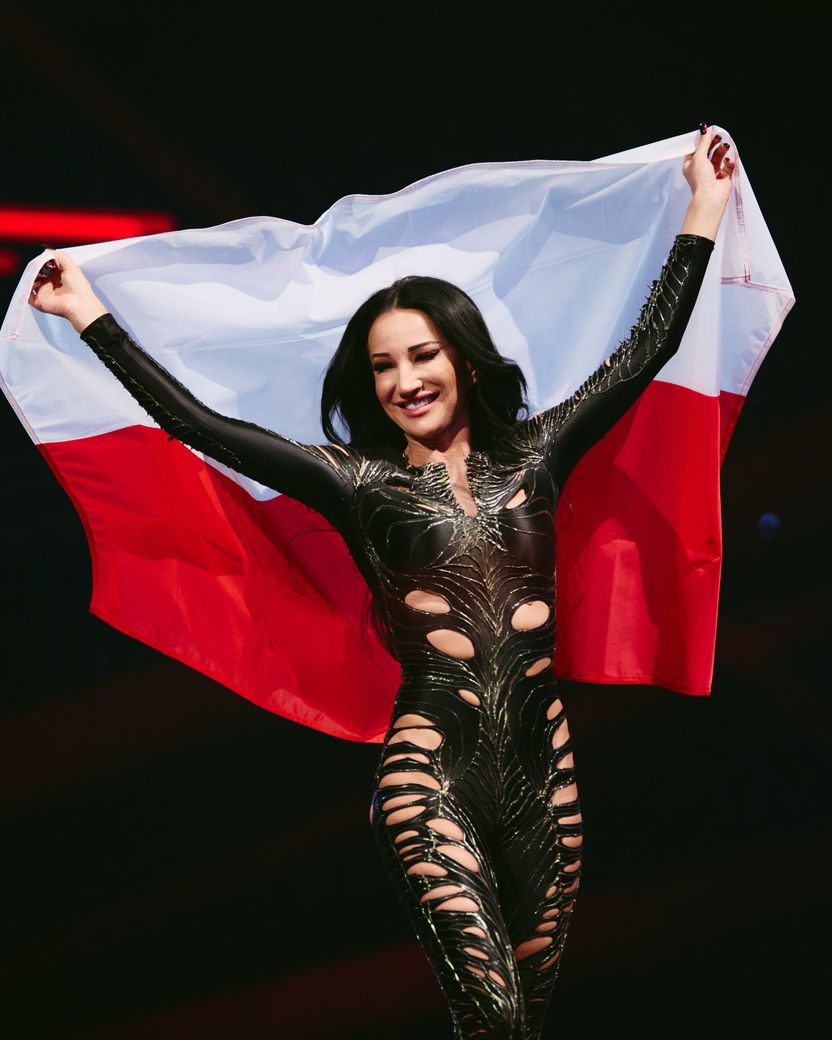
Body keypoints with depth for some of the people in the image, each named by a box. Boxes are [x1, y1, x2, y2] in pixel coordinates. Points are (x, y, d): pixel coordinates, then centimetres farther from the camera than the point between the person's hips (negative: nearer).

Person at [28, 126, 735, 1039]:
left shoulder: (532, 455, 11)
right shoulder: (361, 483, 5)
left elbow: (644, 352, 13)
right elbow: (197, 422, 2)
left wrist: (704, 210, 14)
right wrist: (90, 316, 2)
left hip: (543, 765, 3)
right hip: (432, 769, -3)